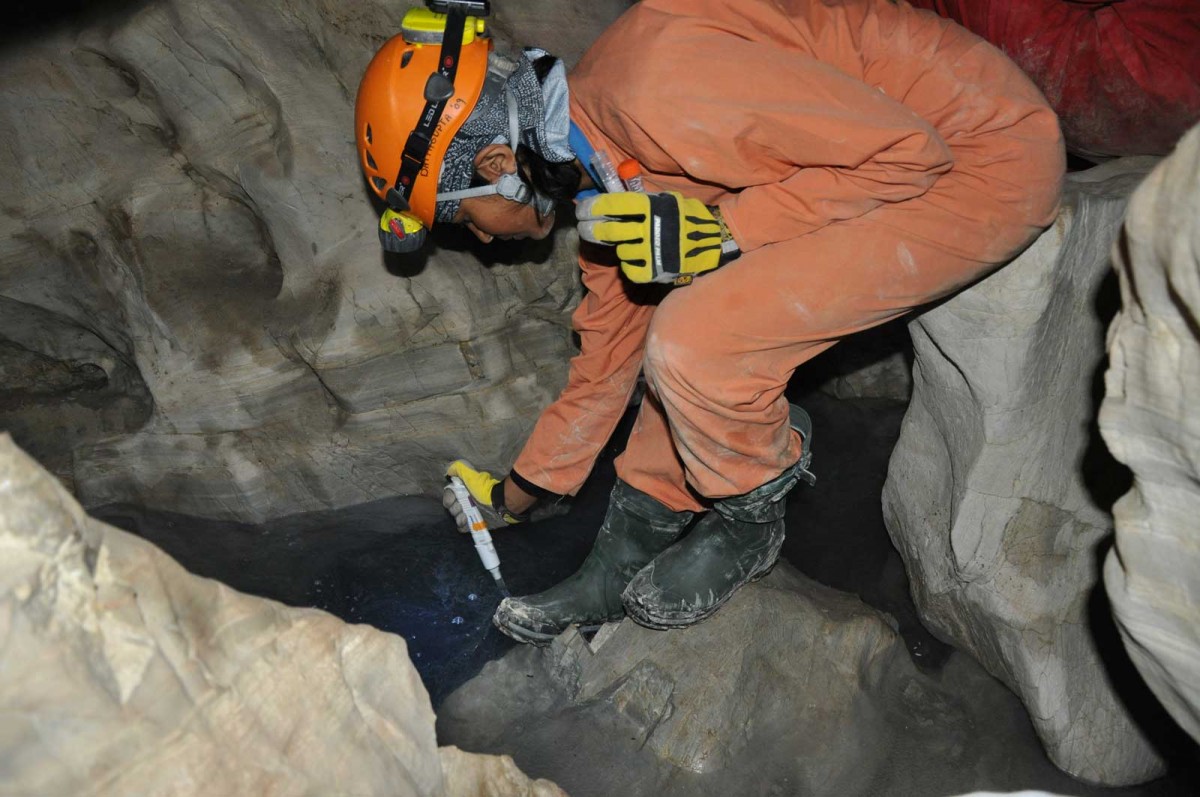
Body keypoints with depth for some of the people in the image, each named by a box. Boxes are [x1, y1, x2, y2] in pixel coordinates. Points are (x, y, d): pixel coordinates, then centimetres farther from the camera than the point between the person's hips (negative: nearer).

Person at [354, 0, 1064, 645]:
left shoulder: (657, 84, -27)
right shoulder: (600, 163, 5)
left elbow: (907, 152, -24)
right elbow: (610, 350, 16)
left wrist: (719, 232, -26)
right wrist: (514, 496, 24)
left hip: (989, 157, -9)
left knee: (695, 346, -20)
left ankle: (752, 522, 8)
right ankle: (621, 568, 17)